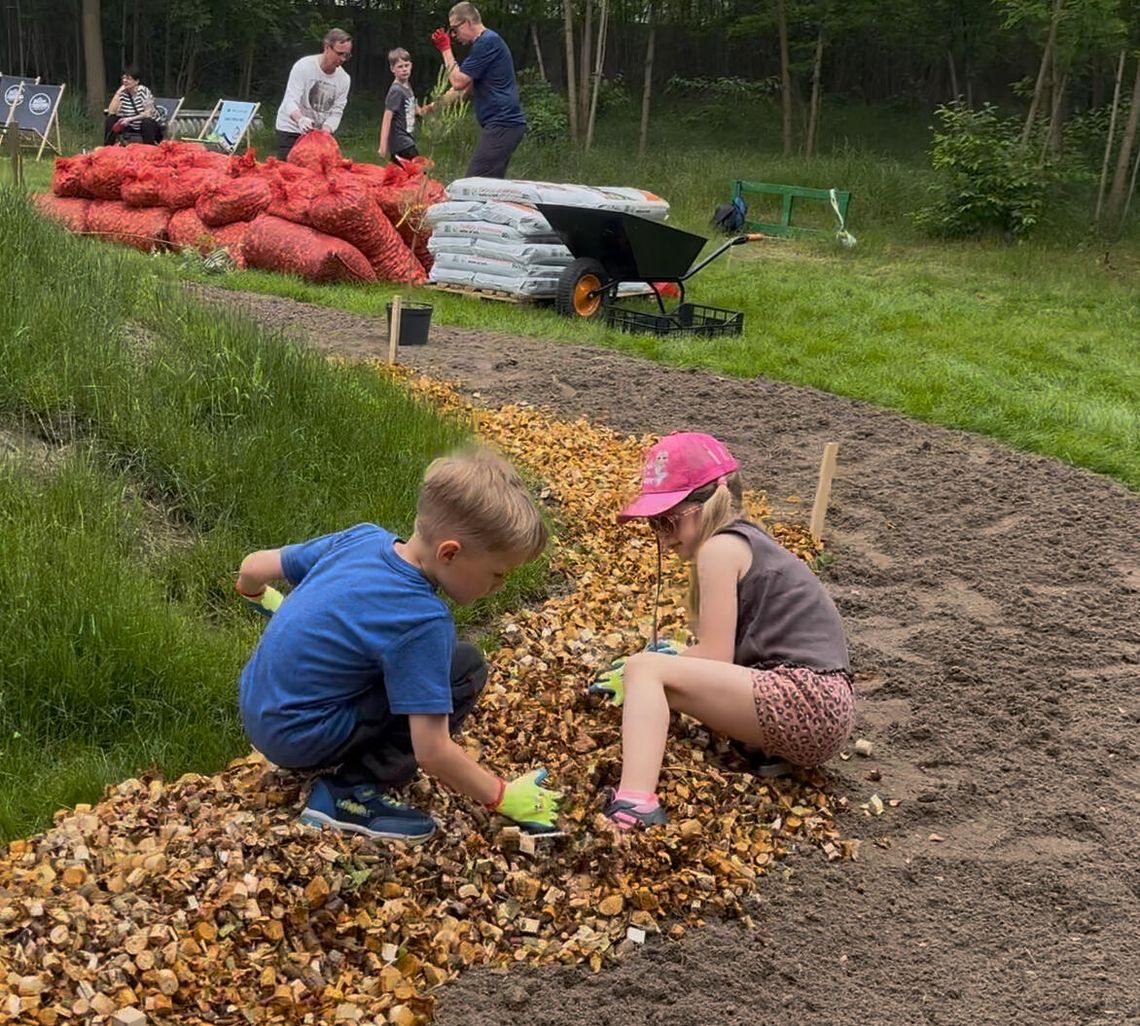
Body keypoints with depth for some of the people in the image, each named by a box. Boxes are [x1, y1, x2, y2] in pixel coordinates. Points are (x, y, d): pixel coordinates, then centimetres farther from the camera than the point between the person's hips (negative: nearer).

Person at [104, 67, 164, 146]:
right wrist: (118, 93, -19)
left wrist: (130, 119, -27)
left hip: (151, 127, -4)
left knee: (146, 122, -35)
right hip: (132, 128, 4)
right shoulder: (122, 93, -5)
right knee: (110, 119, -11)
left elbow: (148, 113, -21)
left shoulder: (143, 91, -14)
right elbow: (111, 112, -15)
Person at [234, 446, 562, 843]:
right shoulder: (422, 621, -26)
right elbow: (431, 752, -23)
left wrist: (263, 599, 31)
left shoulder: (365, 537, -4)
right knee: (464, 668, -12)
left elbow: (253, 568, 8)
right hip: (299, 737, -8)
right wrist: (503, 796, -10)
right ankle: (354, 791, -9)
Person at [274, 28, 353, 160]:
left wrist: (324, 131, -25)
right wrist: (300, 119, -45)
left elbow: (336, 113, -5)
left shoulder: (344, 79, -3)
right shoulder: (303, 66, -16)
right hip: (290, 130, -4)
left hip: (319, 132, 4)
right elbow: (291, 102, -23)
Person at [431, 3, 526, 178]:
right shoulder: (486, 41, 21)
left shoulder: (487, 42, -12)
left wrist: (445, 49, -3)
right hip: (503, 123, 11)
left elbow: (459, 82, -13)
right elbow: (466, 88, 26)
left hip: (501, 125, -11)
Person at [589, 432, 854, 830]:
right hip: (820, 706, 10)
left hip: (806, 702, -10)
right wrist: (672, 657, 14)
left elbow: (715, 658, -9)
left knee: (644, 670, -15)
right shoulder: (746, 539, 21)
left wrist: (639, 674, 3)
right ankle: (765, 746, 6)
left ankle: (634, 806, -34)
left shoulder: (719, 547, -7)